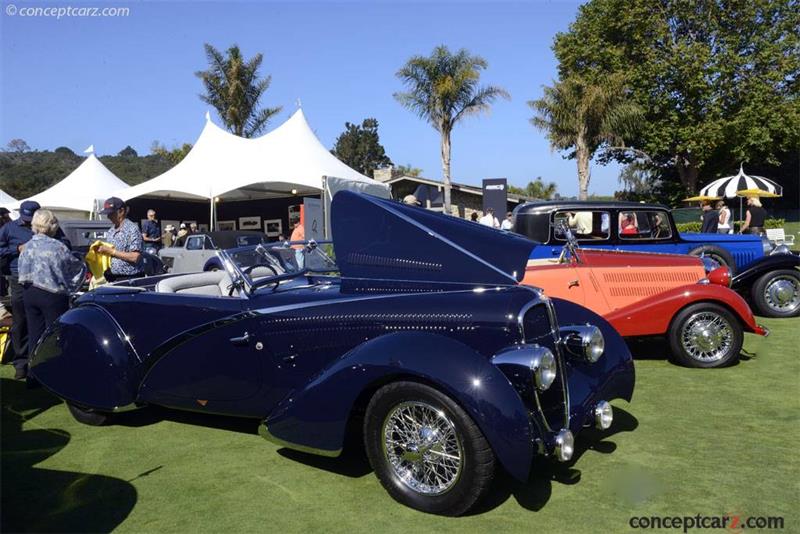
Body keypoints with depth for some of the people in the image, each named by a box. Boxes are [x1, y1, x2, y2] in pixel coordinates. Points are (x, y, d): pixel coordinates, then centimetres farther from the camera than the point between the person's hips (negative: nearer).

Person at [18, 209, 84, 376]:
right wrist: (83, 264, 18)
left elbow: (23, 268, 10)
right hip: (51, 295, -6)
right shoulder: (57, 246, -13)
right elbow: (75, 266, -2)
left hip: (29, 292, 6)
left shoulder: (28, 246, 4)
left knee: (34, 332, 12)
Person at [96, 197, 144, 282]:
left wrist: (111, 251, -15)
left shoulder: (132, 229, -9)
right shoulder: (111, 231, 17)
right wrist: (102, 250, 5)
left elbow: (135, 257, -18)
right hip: (111, 278, 8)